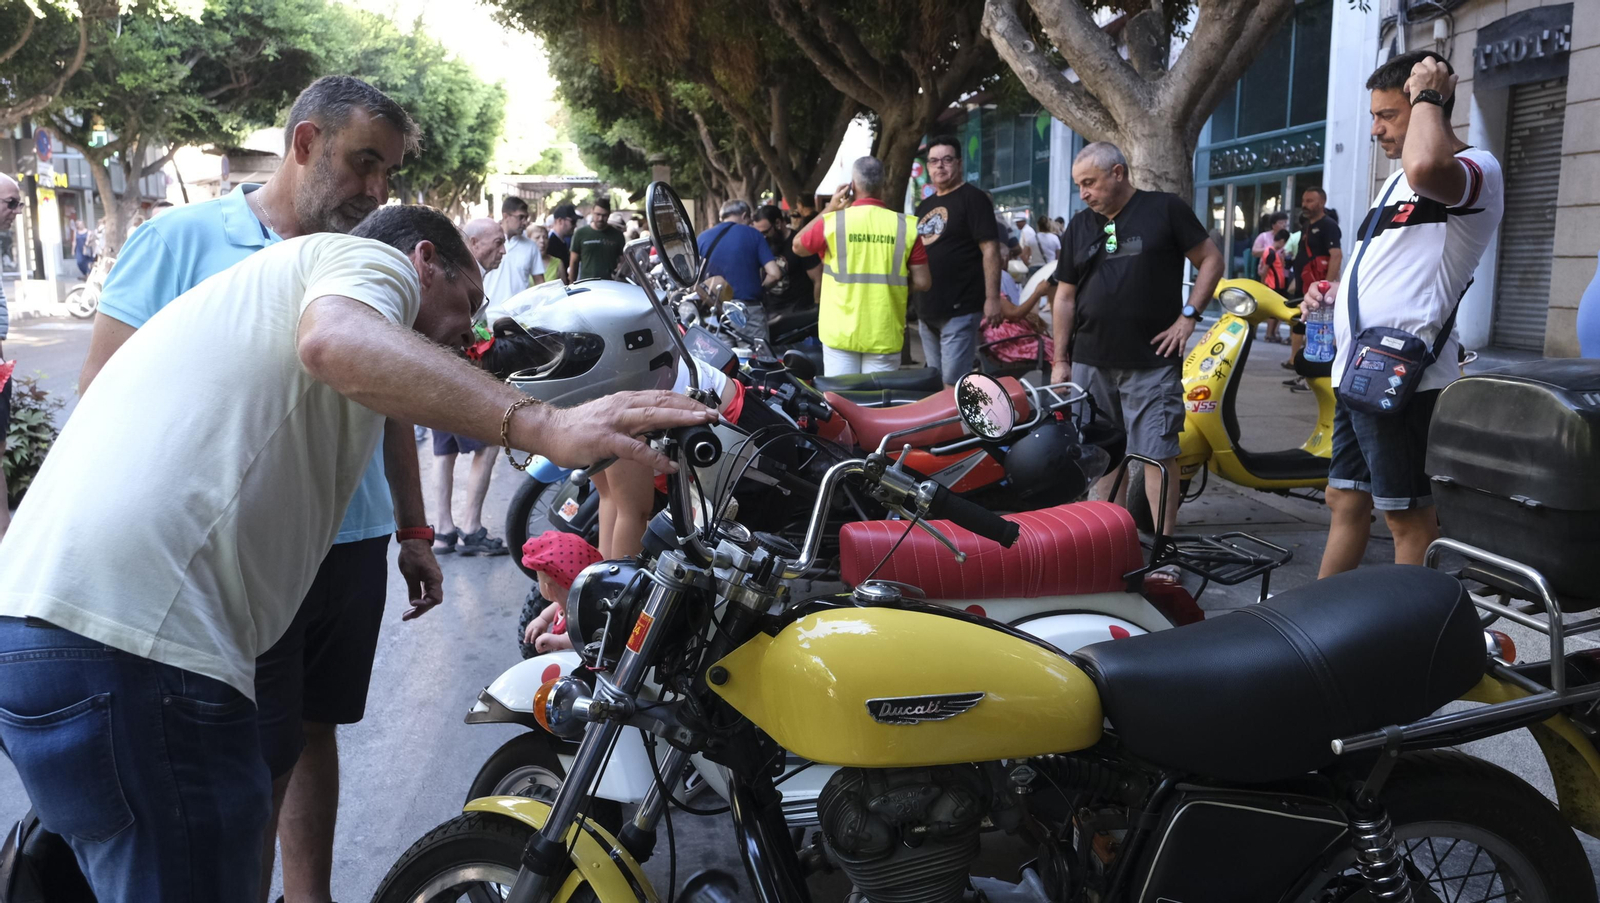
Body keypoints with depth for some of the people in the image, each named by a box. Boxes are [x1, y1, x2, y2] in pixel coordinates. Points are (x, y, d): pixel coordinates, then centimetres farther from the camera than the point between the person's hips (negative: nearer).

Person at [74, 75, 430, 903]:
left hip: (352, 547, 5)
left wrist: (414, 531, 16)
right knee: (252, 768, 1)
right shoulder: (182, 240, -6)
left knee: (311, 730, 18)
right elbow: (101, 394, -6)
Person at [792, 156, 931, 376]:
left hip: (840, 333, 0)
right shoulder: (905, 226, -5)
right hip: (885, 335, 1)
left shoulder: (832, 222, -7)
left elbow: (798, 246, 12)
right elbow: (922, 282, -3)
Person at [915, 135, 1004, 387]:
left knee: (953, 384, -12)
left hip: (960, 310, -8)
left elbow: (990, 249, -12)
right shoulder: (925, 205, 19)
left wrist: (992, 298, -19)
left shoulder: (972, 197, -4)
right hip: (927, 311, 8)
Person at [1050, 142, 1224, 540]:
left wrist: (1187, 316, -6)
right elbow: (1065, 297, 15)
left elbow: (1211, 259, 3)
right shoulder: (1080, 226, 14)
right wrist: (1060, 360, 11)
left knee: (1158, 455, -5)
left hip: (1152, 362, -4)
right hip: (1090, 364, 5)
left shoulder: (1165, 209, 1)